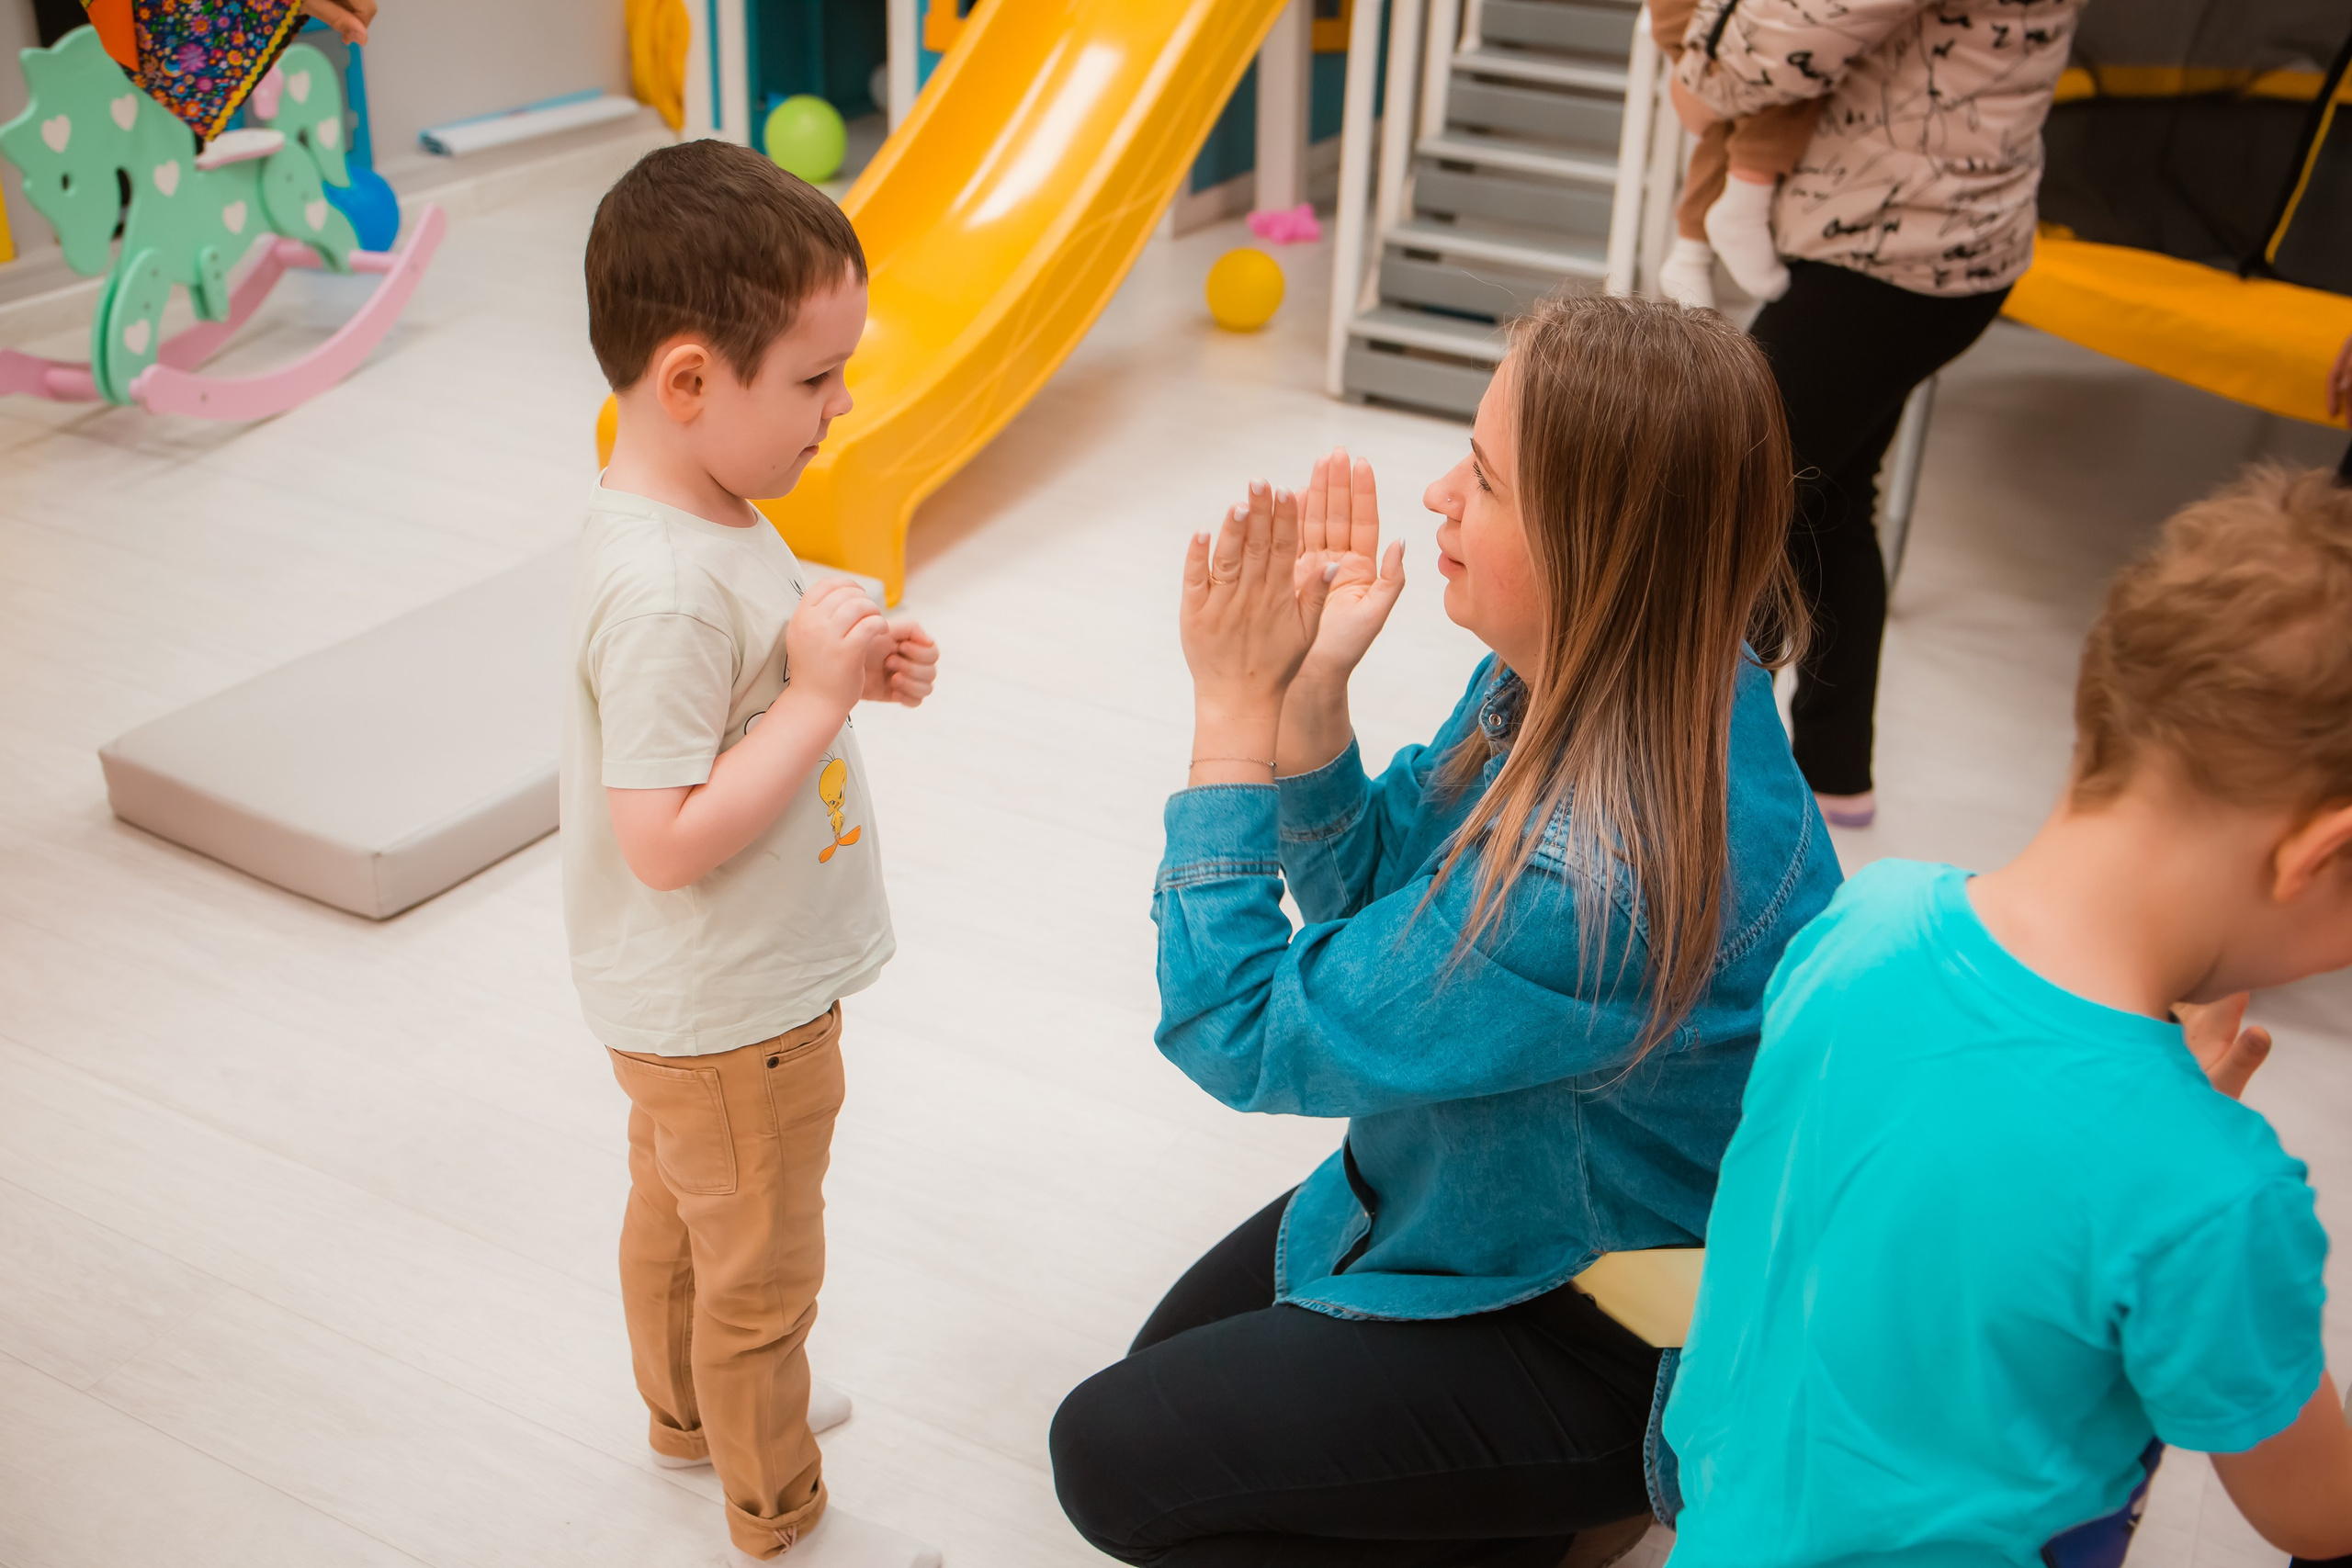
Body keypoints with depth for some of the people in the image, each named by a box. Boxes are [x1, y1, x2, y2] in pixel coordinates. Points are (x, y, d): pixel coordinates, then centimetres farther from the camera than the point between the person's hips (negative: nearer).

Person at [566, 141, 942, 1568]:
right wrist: (820, 697, -30)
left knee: (678, 1208, 29)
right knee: (760, 1269, 12)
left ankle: (688, 1412, 54)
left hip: (700, 1002, 10)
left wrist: (853, 664, -5)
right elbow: (666, 842, -33)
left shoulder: (701, 515, -3)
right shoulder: (664, 591, -34)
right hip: (730, 1015, -10)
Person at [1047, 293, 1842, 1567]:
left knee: (1112, 1458, -4)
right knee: (1170, 1360, 21)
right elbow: (1374, 901, -1)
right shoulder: (1580, 680, -13)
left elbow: (1242, 1033, -28)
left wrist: (1234, 705, -26)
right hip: (1496, 1201, 9)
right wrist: (1311, 690, -19)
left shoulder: (1596, 886, -41)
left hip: (1615, 1326, -9)